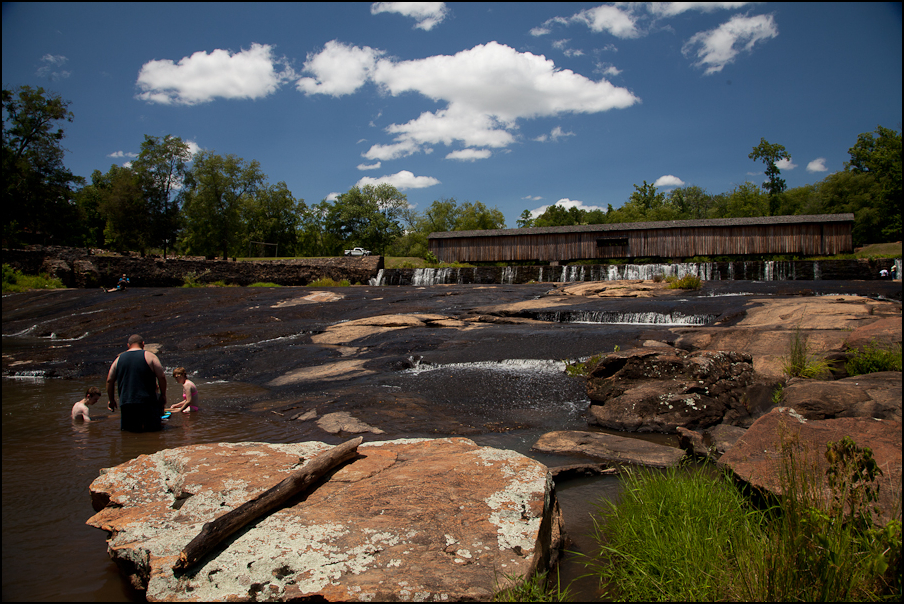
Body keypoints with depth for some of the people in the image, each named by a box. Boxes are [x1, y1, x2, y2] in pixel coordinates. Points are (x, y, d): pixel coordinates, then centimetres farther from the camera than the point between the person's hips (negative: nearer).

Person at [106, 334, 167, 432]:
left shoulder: (119, 359, 12)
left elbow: (109, 381, 14)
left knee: (128, 430, 11)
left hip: (126, 404, 3)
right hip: (147, 402, -3)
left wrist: (112, 400, 24)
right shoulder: (149, 356, 0)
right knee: (152, 429, -4)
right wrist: (163, 395, 7)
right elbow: (161, 377, -4)